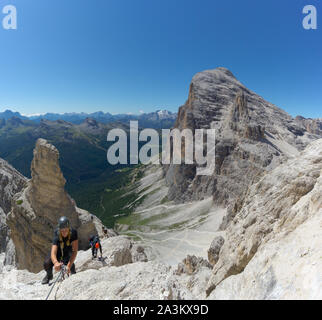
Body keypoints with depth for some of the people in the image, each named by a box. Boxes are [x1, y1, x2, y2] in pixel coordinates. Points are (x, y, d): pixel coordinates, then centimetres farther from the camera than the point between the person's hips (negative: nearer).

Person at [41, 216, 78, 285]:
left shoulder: (73, 233, -33)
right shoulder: (57, 237, -34)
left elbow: (75, 251, -34)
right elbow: (53, 253, -42)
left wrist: (69, 265, -45)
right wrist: (55, 262, -64)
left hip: (68, 251, 0)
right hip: (58, 251, 1)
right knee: (47, 263, -24)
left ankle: (73, 275, 7)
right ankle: (49, 275, 12)